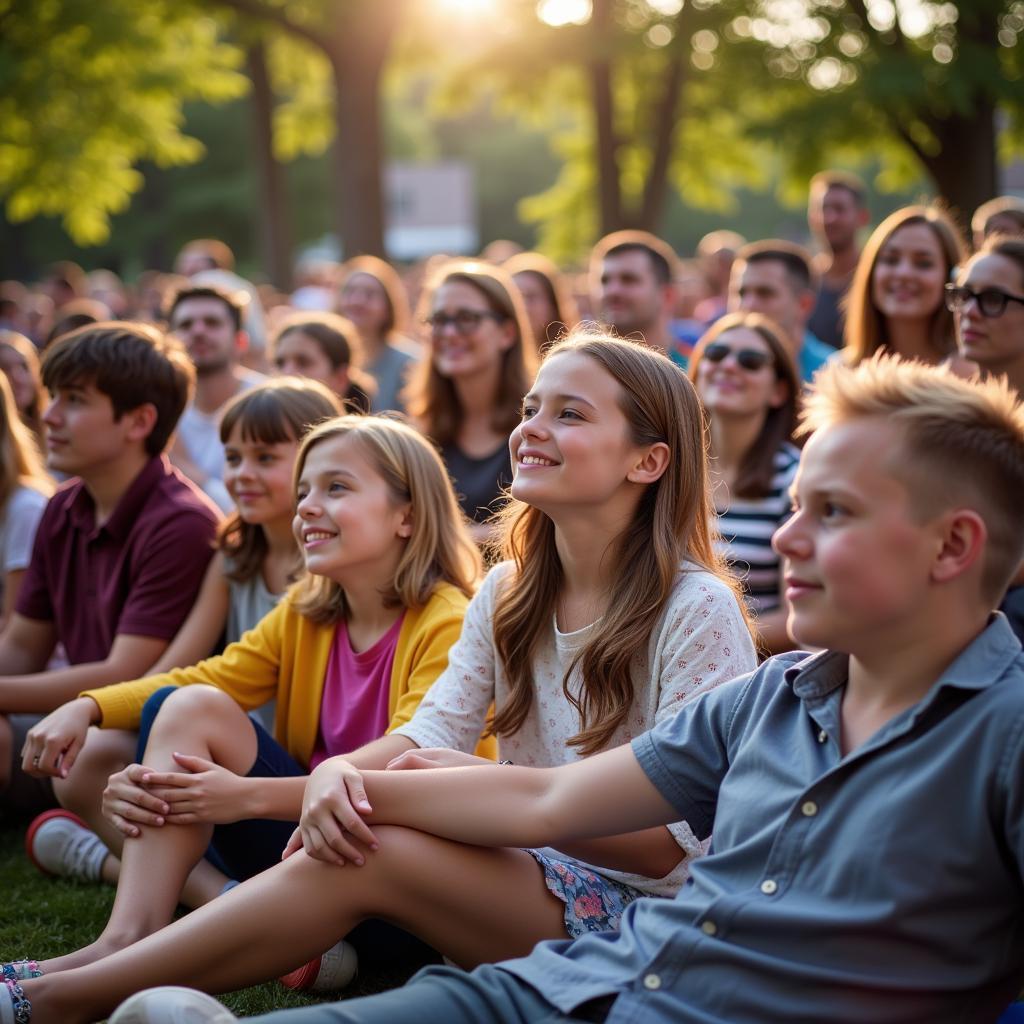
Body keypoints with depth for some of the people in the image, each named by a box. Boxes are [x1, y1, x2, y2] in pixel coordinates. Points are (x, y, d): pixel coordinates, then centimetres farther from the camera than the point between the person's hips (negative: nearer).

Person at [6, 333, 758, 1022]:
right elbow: (430, 736, -2)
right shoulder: (508, 595, 9)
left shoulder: (697, 610, -13)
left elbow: (676, 843, -16)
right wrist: (338, 772, -25)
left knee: (375, 853, -26)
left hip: (644, 912, -6)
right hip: (521, 877, 6)